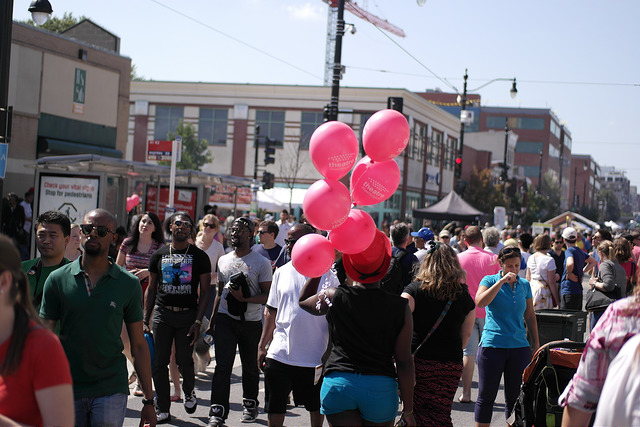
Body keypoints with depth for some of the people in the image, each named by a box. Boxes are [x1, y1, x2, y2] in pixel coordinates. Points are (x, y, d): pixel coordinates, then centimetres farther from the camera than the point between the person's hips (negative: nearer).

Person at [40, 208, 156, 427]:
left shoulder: (129, 284, 2)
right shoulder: (58, 279, 2)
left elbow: (138, 345, 5)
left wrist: (149, 401, 2)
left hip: (111, 388, -1)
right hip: (68, 388, 1)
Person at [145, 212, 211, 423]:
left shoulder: (199, 256, 3)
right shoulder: (159, 255, 10)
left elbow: (205, 291, 1)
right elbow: (151, 288, 14)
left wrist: (198, 322, -7)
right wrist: (146, 320, 8)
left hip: (187, 314, -2)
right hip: (162, 313, 2)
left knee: (184, 361, -1)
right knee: (159, 362, -1)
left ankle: (189, 392, 31)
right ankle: (163, 409, 9)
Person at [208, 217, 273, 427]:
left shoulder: (261, 262, -3)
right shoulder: (223, 260, 13)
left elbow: (267, 296, -5)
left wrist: (244, 298, -20)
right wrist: (212, 320, 17)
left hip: (251, 322, -3)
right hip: (225, 319, 3)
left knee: (250, 367, 8)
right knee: (222, 366, -7)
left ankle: (250, 405, 28)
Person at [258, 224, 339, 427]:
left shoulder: (327, 276, -6)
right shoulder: (282, 273, 6)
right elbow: (271, 312, 14)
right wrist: (262, 346, 11)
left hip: (315, 356, -3)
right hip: (279, 354, 3)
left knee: (316, 407, 12)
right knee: (275, 409, 7)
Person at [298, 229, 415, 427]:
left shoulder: (333, 297, -4)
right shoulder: (400, 307, -5)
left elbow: (303, 301, 20)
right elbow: (404, 363, -4)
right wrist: (408, 409, 4)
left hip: (338, 383, 0)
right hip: (381, 387, 0)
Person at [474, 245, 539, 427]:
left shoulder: (525, 285, 11)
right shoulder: (490, 281, -1)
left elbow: (530, 316, 17)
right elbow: (480, 302, -20)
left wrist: (536, 343, 14)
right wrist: (502, 281, -21)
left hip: (519, 346, 3)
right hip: (492, 344, -3)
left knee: (515, 397, 7)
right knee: (486, 396, 2)